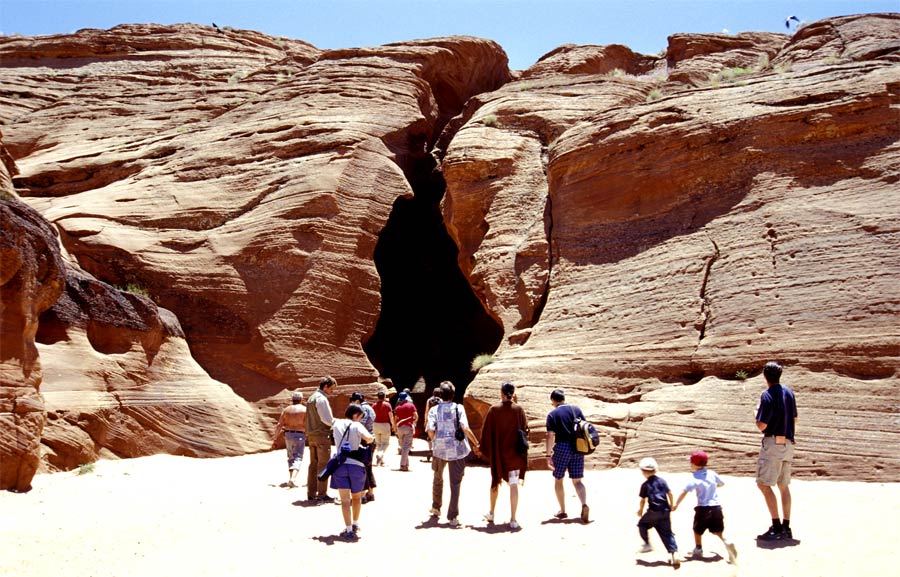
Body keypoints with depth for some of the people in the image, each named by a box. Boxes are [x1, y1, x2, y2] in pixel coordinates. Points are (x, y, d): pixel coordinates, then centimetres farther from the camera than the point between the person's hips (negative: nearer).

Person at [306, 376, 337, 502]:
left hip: (311, 435, 9)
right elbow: (327, 419, -19)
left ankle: (311, 493, 14)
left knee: (313, 464, 11)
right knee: (323, 465, -4)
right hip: (322, 435, -9)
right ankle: (322, 494, -3)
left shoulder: (311, 398, 16)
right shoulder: (322, 399, -14)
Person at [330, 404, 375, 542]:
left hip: (340, 464, 2)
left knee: (345, 500, 2)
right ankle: (355, 525, 30)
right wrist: (372, 438, 2)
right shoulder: (356, 426, -5)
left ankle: (349, 530, -4)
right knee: (356, 497, 21)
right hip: (356, 465, -2)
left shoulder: (336, 424, 9)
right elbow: (369, 438, -21)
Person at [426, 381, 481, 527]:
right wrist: (476, 444, -5)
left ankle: (436, 508, 39)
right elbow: (466, 428, -15)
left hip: (440, 449, 2)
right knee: (455, 483, 2)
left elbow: (430, 430, -11)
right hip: (457, 449, -2)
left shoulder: (434, 410, -3)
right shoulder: (458, 408, -6)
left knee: (438, 478, 24)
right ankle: (453, 517, -3)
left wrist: (435, 441, 9)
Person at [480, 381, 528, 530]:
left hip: (497, 452, 1)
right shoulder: (519, 410, -6)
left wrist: (485, 449, 7)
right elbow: (525, 429, -2)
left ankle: (491, 514, 30)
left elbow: (486, 431, -4)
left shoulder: (493, 410, -6)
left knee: (495, 481, 19)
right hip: (514, 452, -1)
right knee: (513, 484, 0)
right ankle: (513, 520, -4)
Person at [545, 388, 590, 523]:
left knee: (558, 480, 13)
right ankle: (584, 504, -17)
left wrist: (548, 455, -8)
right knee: (577, 481, 8)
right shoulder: (576, 410, 8)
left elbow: (550, 436, -10)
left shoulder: (552, 414, -3)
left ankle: (562, 511, 17)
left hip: (562, 447, -3)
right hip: (578, 449, 4)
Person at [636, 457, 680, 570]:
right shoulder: (662, 481, 7)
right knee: (667, 533, 6)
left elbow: (643, 500, 1)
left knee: (642, 524, 23)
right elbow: (670, 494, 5)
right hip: (665, 512, 4)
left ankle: (647, 544, 17)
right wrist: (671, 505, 20)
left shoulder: (645, 485, -1)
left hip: (653, 512, -4)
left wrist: (640, 510, 17)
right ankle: (674, 553, -10)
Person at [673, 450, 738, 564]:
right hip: (716, 507, 5)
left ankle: (698, 549, 25)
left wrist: (676, 504, -20)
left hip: (703, 508, -5)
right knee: (718, 530, 13)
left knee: (697, 530, 16)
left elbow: (684, 492, -22)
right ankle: (727, 543, -11)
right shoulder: (712, 473, 5)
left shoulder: (695, 478, -12)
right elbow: (721, 483, 24)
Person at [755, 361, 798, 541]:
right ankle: (786, 527, 14)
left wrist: (758, 412, 3)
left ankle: (776, 527, -13)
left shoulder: (767, 395, -14)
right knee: (784, 485, 13)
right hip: (788, 443, 8)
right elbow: (794, 419, 19)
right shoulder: (789, 393, 9)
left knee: (763, 483, -8)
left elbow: (761, 426, -15)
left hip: (773, 443, -8)